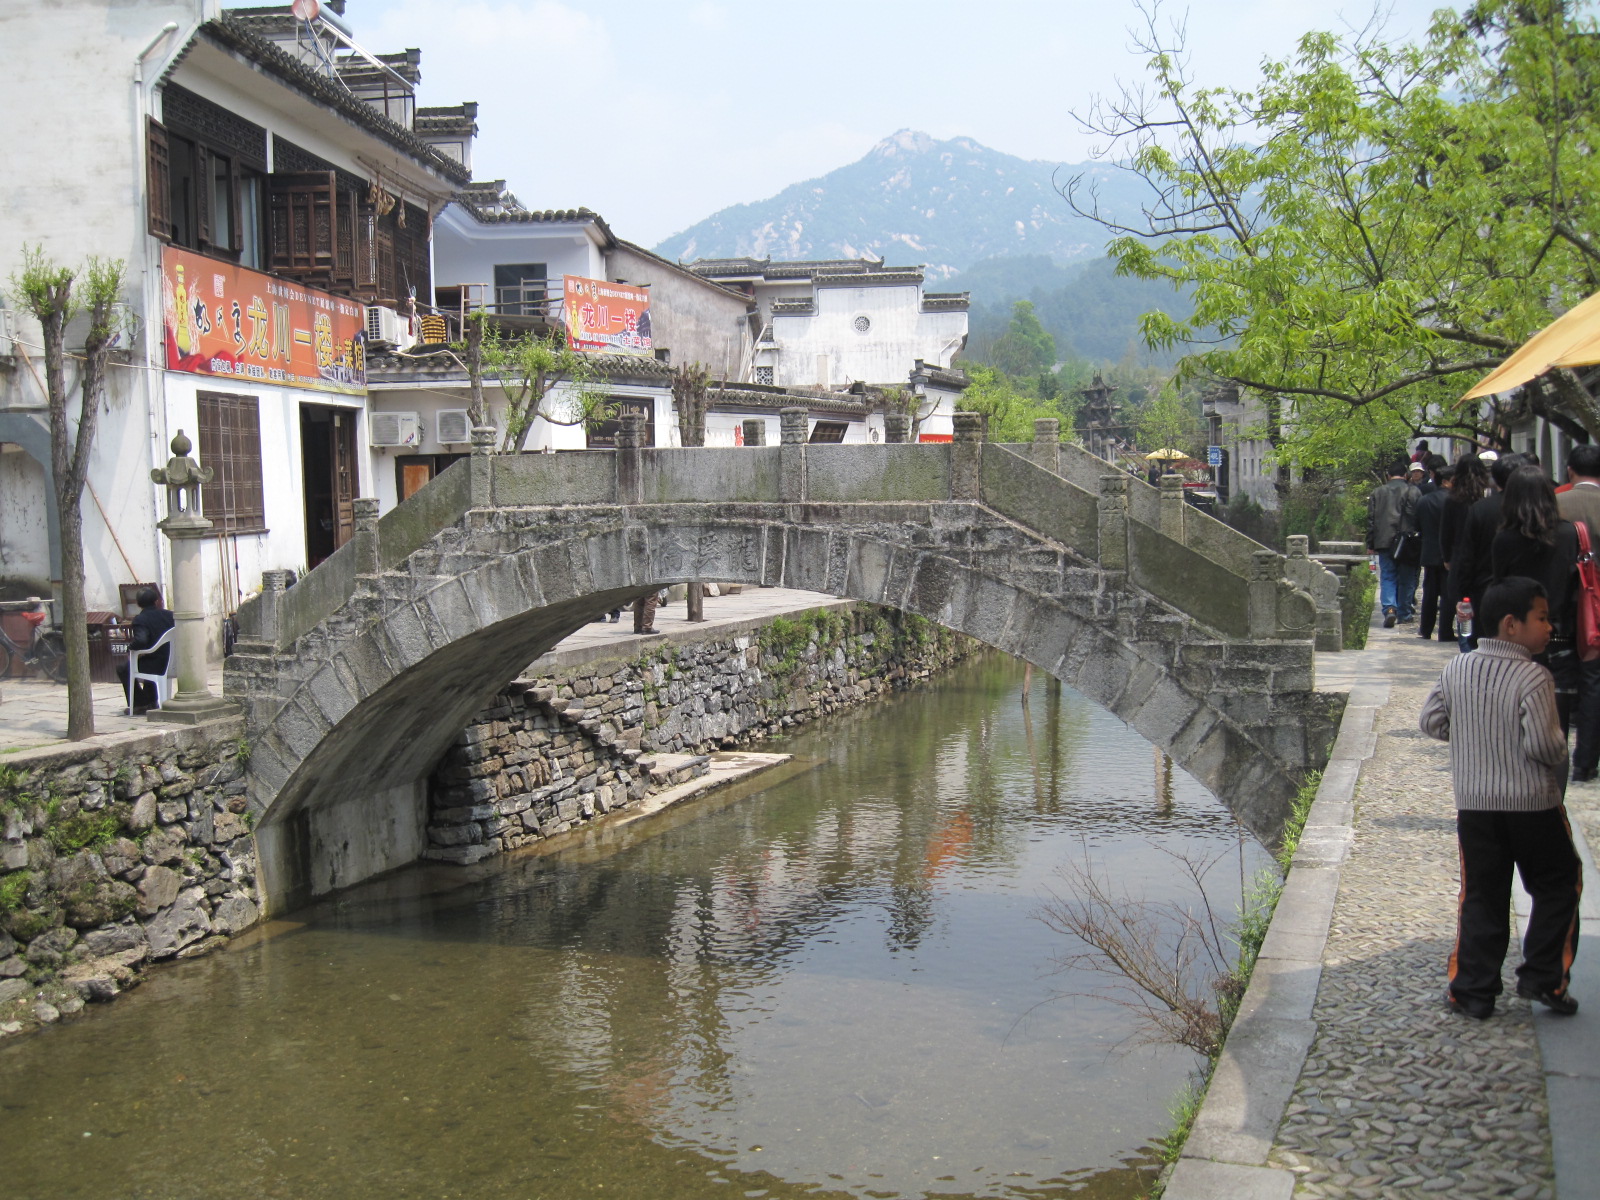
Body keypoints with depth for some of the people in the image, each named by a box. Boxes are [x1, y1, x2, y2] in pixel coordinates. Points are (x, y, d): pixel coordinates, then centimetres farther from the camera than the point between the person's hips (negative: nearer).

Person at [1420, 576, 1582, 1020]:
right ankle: (1543, 978, 16)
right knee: (1558, 886, 17)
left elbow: (1431, 722, 5)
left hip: (1473, 802, 4)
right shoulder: (1533, 678, -17)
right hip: (1533, 803, -4)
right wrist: (1560, 757, 0)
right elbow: (1543, 744, -21)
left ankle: (1472, 990, 13)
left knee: (1480, 896, 12)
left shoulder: (1455, 670, 0)